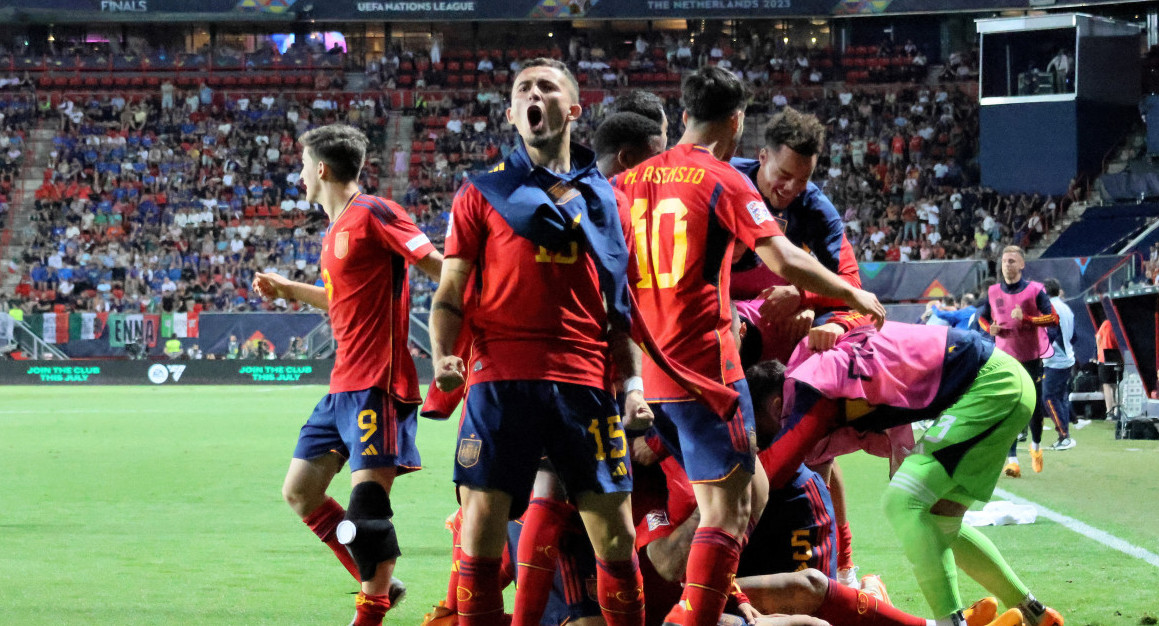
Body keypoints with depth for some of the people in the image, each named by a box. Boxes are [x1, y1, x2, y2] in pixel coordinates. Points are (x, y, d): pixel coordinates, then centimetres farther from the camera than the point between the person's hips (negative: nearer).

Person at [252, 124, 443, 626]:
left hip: (376, 384, -10)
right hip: (342, 387, 10)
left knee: (366, 504, -13)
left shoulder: (372, 214, -10)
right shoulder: (336, 230, 18)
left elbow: (437, 265, -14)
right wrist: (288, 290, 32)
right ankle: (377, 585, 18)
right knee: (299, 491, 12)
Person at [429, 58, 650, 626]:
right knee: (481, 531, -6)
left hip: (584, 383, 2)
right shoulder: (483, 194, 10)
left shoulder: (603, 198, 16)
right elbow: (449, 295, 9)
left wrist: (633, 381, 8)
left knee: (614, 533, 0)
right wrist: (442, 356, -9)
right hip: (500, 379, -2)